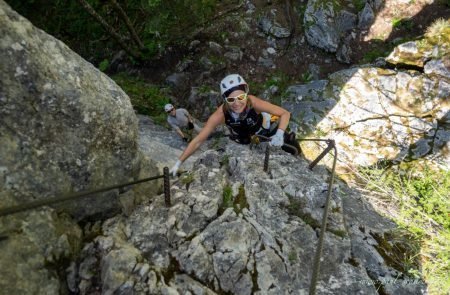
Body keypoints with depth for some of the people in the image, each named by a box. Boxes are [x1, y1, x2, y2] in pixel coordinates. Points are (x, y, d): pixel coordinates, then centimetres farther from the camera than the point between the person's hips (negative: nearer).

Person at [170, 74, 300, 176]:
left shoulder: (253, 102, -44)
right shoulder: (220, 114, -42)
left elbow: (285, 113, -32)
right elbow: (198, 141, -35)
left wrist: (280, 134, -51)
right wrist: (178, 163, -34)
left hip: (261, 127, -1)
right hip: (240, 136, 1)